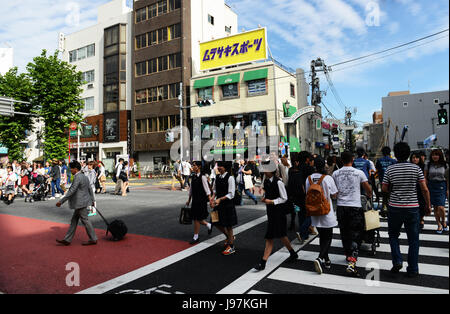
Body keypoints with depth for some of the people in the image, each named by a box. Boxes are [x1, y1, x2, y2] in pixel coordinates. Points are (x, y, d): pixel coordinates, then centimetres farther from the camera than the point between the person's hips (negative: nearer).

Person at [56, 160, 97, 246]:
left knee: (85, 220, -1)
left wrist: (61, 201, -17)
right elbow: (90, 189, 17)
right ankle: (67, 240, 21)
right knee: (74, 220, 14)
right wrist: (92, 200, 25)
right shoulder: (84, 177, 12)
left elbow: (71, 191, -21)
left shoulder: (78, 177, -18)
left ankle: (93, 239, 9)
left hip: (81, 203, -10)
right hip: (80, 203, 10)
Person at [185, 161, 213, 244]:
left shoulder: (202, 177, -13)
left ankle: (196, 237, 11)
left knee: (196, 218, -2)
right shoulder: (194, 176, 8)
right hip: (195, 200, 7)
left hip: (201, 200, -7)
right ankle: (209, 225, 34)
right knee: (195, 218, 11)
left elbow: (207, 190, -15)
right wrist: (189, 200, 21)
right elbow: (191, 189, 17)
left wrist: (210, 200, -19)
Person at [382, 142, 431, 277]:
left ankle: (397, 261, 4)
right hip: (413, 207, 1)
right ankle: (413, 269, 16)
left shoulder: (390, 169, -5)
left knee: (393, 235, 18)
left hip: (395, 208, -1)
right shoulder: (416, 168, -3)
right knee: (413, 239, 10)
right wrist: (428, 206, 7)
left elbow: (384, 188, 0)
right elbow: (425, 189, -3)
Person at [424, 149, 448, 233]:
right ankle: (439, 225, 18)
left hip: (441, 186, -2)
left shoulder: (444, 165, 2)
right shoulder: (428, 165, 3)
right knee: (435, 207, 6)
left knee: (440, 207, -11)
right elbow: (425, 177, 7)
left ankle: (444, 222, 17)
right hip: (431, 186, 2)